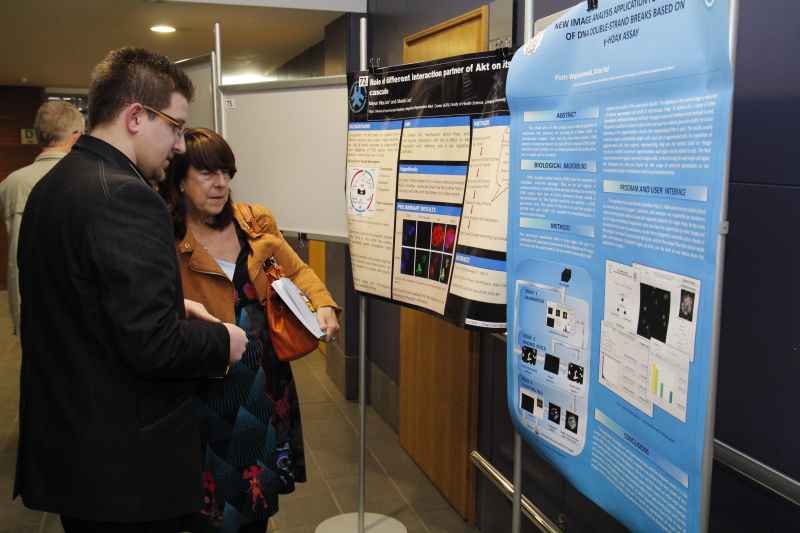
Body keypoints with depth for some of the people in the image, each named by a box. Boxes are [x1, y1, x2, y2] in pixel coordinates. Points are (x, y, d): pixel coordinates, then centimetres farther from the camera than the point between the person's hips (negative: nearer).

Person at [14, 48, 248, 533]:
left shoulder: (52, 185, 7)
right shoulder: (126, 197, -23)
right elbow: (152, 345, -27)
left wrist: (171, 306, 11)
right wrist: (222, 341, -9)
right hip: (128, 464, -9)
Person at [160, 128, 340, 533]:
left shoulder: (255, 223, 2)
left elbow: (296, 271, 11)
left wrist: (322, 306, -6)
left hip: (265, 381, 5)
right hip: (209, 392, -4)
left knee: (261, 490, 20)